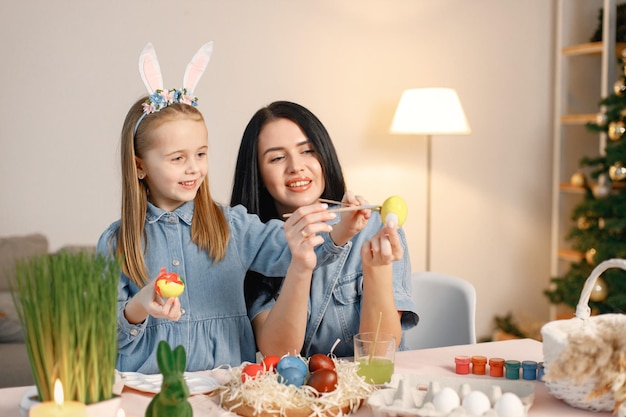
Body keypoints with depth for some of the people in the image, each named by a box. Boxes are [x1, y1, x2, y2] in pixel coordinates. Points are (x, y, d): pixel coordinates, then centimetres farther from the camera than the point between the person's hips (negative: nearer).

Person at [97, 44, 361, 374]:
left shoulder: (232, 226, 7)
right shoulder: (116, 244, 4)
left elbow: (284, 249, -9)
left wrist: (337, 234, -30)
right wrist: (137, 310, -18)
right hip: (145, 387, -2)